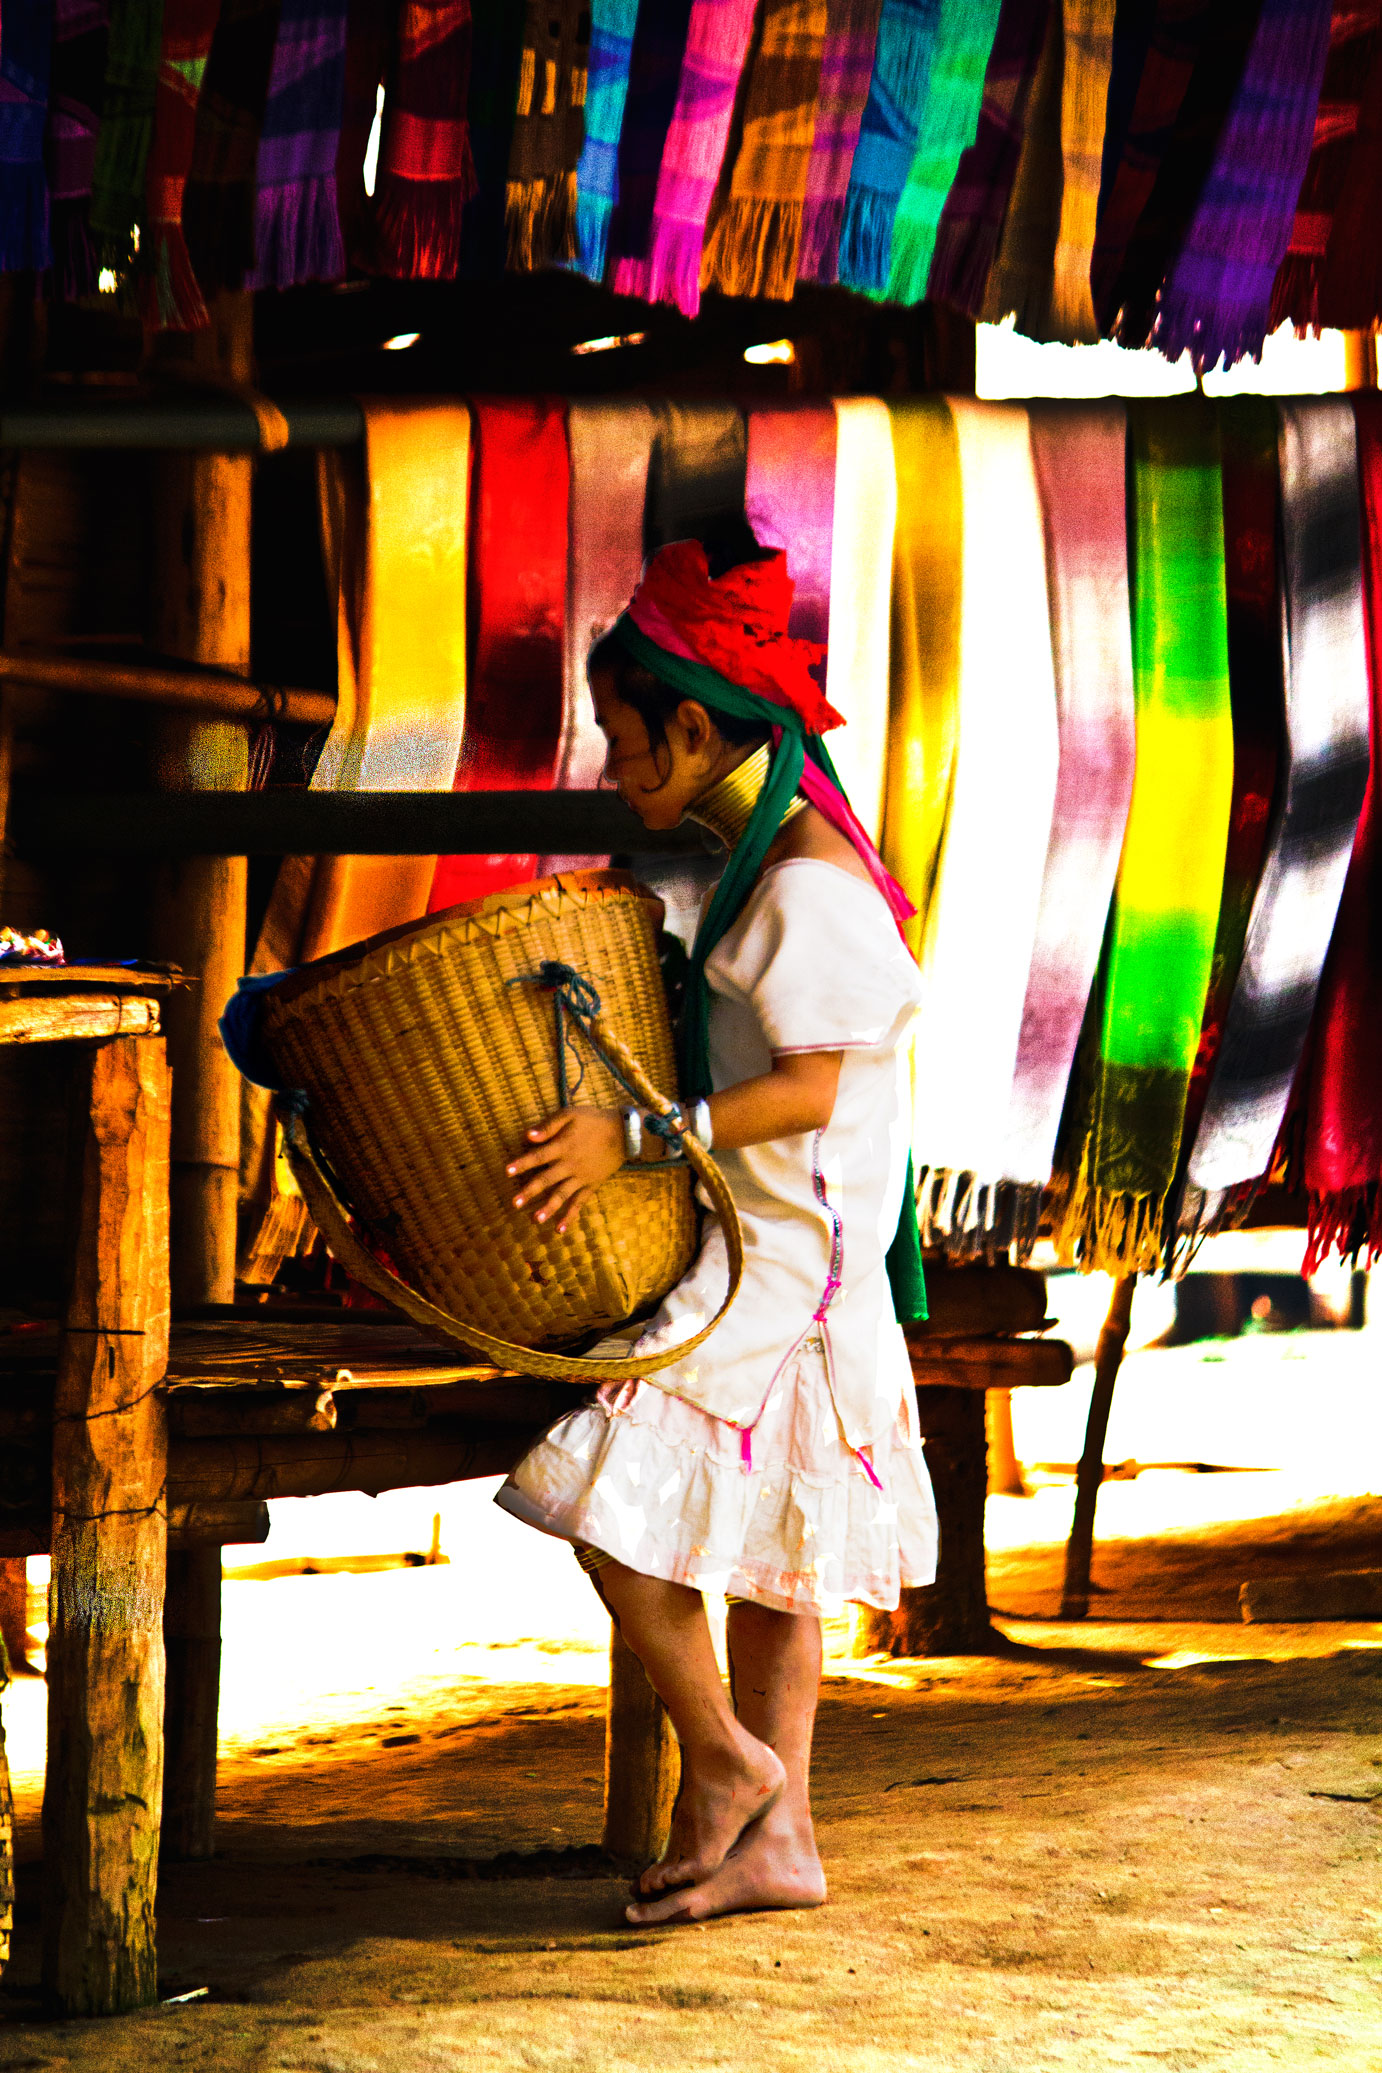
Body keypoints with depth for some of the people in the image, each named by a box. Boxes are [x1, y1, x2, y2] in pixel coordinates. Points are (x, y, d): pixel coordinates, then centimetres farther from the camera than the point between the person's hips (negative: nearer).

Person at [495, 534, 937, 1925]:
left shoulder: (805, 881, -18)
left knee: (611, 1492, -13)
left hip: (783, 1255, -10)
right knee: (758, 1541, 12)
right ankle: (777, 1837, 17)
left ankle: (723, 1759, 1)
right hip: (765, 1248, 10)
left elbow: (816, 1086, -23)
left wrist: (633, 1137, -26)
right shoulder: (766, 856, 13)